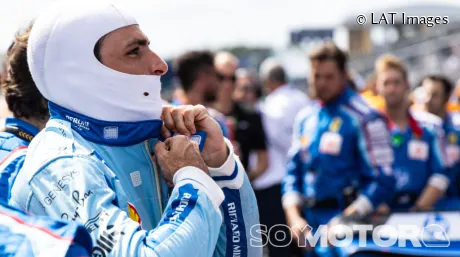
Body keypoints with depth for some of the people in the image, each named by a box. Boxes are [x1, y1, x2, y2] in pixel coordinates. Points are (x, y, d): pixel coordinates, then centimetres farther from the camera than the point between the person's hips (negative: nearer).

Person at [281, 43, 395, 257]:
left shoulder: (364, 118, -8)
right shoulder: (305, 118, 13)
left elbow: (382, 181, -12)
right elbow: (293, 172, 15)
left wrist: (344, 221, -17)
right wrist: (294, 218, 1)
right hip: (310, 228, 7)